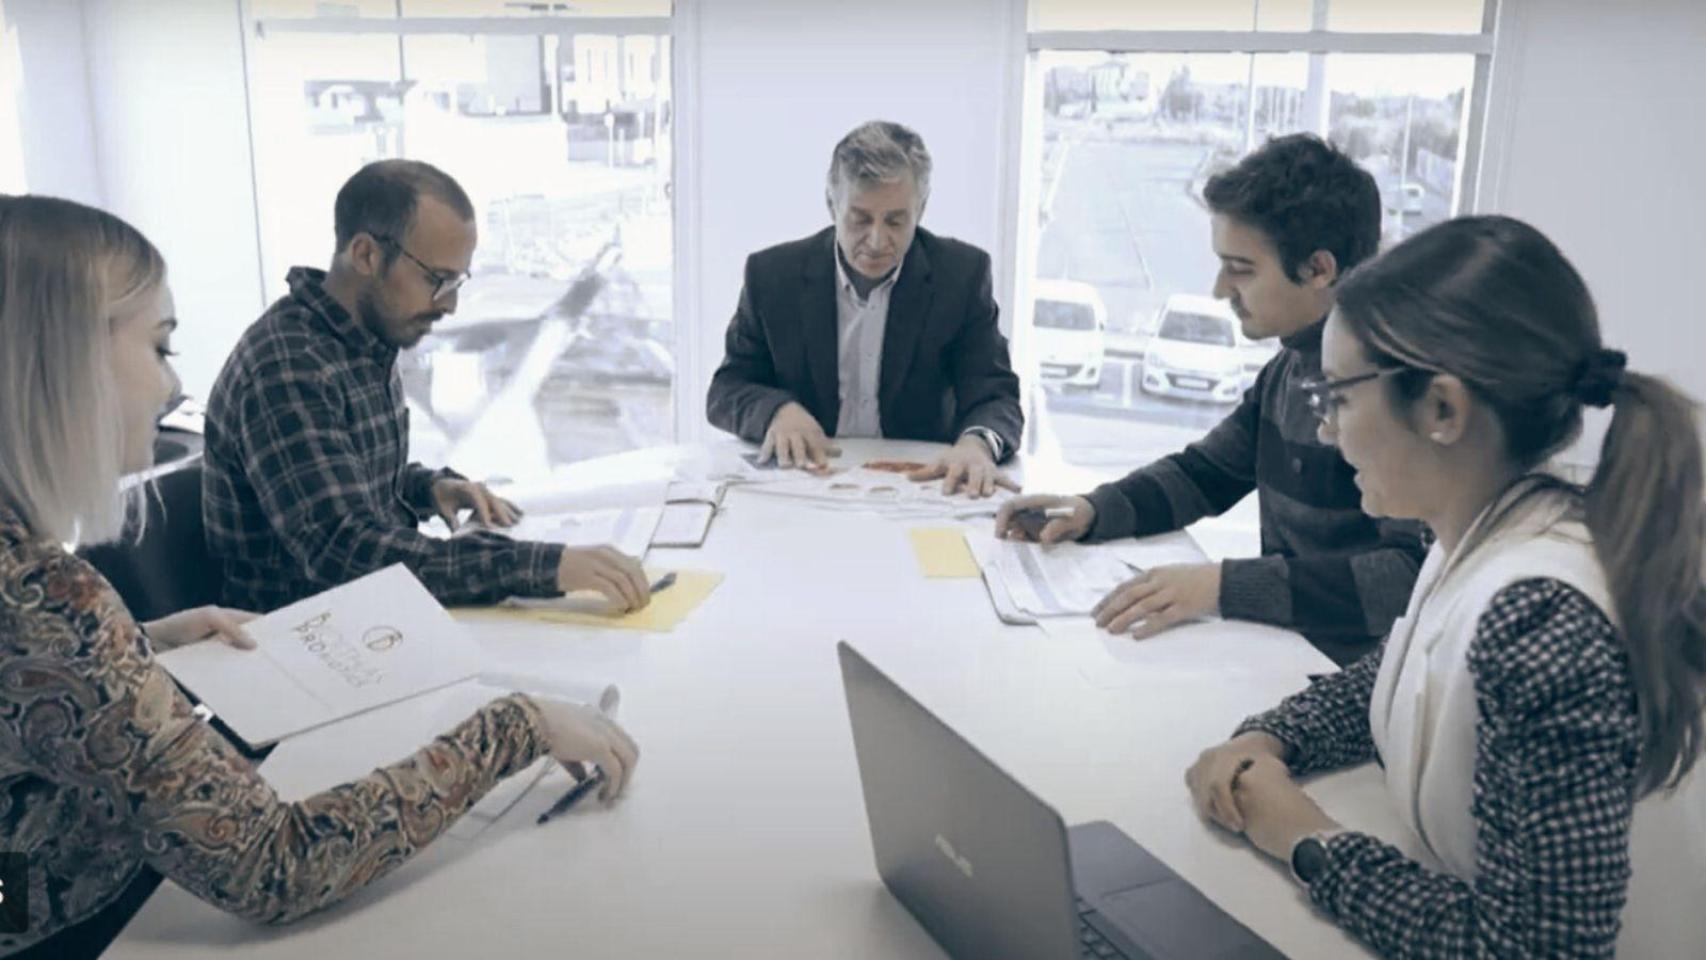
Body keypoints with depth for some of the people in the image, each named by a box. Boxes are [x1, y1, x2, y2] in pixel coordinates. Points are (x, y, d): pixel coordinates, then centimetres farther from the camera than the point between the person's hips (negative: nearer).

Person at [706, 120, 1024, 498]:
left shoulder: (962, 274, -3)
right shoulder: (773, 273, -2)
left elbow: (997, 399, -5)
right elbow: (724, 393, 4)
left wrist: (976, 443, -28)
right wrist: (779, 410, -19)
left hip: (921, 484, -1)